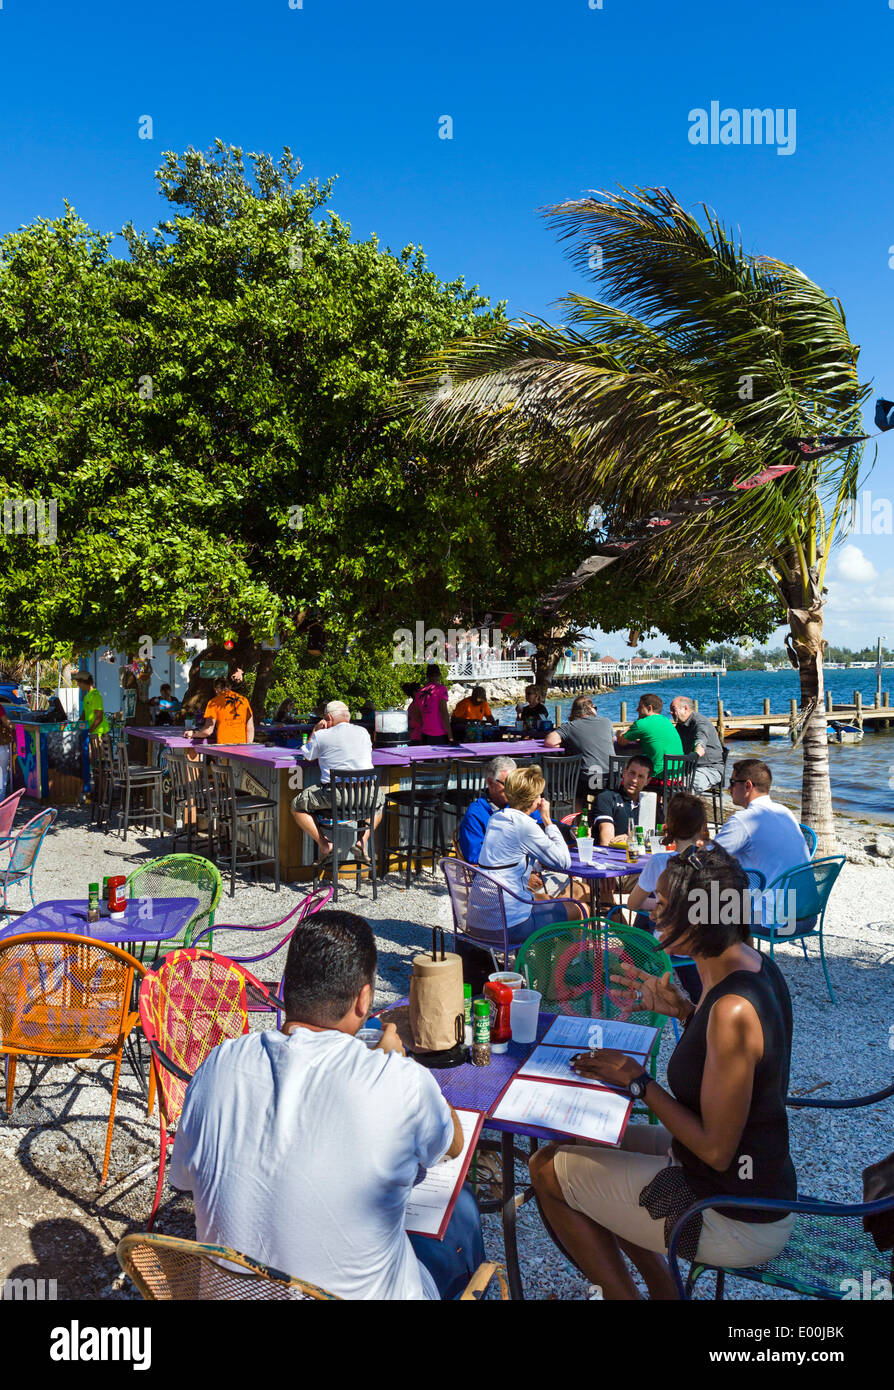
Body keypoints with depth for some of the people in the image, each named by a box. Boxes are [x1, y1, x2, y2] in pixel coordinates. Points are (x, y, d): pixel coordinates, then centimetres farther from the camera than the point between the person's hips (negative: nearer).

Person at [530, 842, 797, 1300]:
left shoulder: (733, 1010, -32)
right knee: (578, 1139, 19)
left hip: (737, 1223, -9)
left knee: (548, 1170, 0)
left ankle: (622, 1292, 17)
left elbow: (717, 1150, -25)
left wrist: (638, 1081, -15)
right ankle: (662, 1288, 26)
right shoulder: (756, 965, -3)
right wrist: (684, 1010, 0)